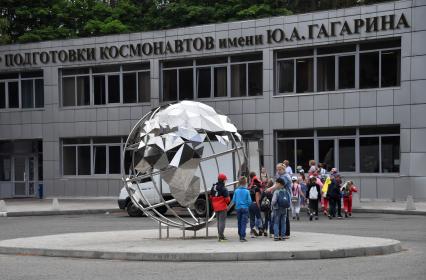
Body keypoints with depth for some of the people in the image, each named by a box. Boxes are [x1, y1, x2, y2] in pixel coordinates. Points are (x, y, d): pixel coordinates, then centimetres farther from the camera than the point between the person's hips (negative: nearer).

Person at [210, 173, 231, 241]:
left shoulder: (213, 187, 7)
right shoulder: (223, 189, -16)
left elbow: (211, 197, 14)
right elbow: (227, 199, -15)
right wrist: (227, 202, 8)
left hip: (216, 207, 7)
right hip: (222, 207, -7)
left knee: (219, 221, 17)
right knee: (222, 221, -5)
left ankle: (220, 235, 24)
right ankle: (221, 236, -11)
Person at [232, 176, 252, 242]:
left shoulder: (236, 191, -3)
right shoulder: (247, 191, -11)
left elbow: (233, 200, 0)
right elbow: (249, 201, -9)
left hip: (238, 208, 3)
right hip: (245, 208, -3)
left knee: (239, 222, 15)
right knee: (244, 223, -4)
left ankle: (240, 236, 22)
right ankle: (242, 237, -12)